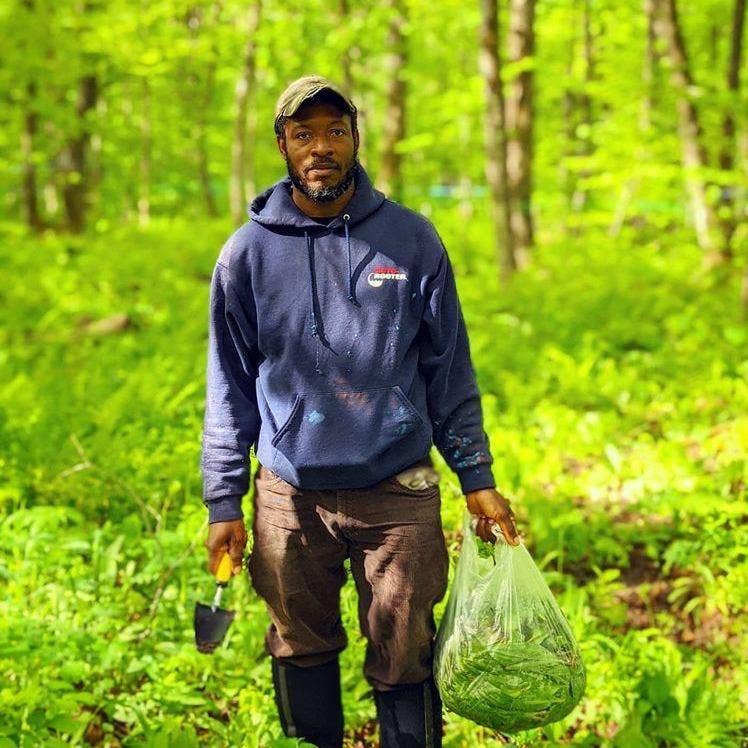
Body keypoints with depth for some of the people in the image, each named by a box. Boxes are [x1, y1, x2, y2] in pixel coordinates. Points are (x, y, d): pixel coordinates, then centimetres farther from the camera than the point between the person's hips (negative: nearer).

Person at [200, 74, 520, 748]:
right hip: (291, 495, 1)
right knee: (301, 654, 13)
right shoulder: (249, 252, -1)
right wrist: (224, 503, 2)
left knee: (404, 661, 6)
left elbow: (450, 371, 4)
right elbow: (230, 389, 4)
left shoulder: (412, 239, -1)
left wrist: (477, 477, 1)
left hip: (399, 491, -1)